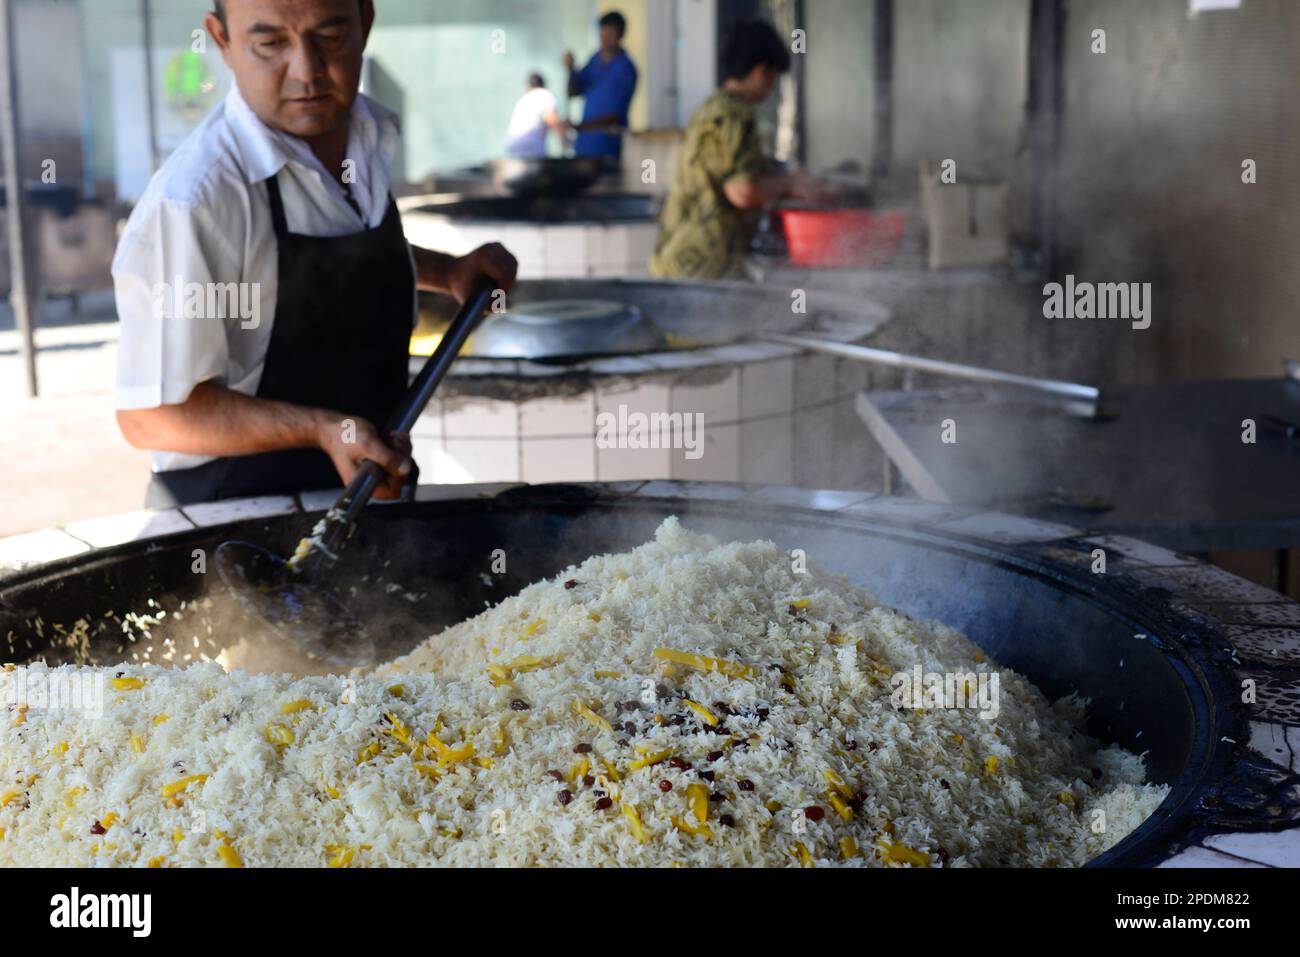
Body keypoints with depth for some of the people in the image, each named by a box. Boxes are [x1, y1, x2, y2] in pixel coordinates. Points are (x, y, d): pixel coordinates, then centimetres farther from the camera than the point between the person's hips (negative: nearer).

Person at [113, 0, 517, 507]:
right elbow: (152, 415, -24)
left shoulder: (368, 133, -3)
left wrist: (449, 272, 4)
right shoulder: (190, 203, -28)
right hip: (236, 517, -7)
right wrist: (322, 429, -31)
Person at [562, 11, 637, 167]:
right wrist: (571, 70, -8)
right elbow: (574, 92, 12)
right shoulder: (596, 59, 9)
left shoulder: (626, 69, -12)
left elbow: (614, 116, -15)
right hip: (584, 143, 6)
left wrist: (577, 127, -22)